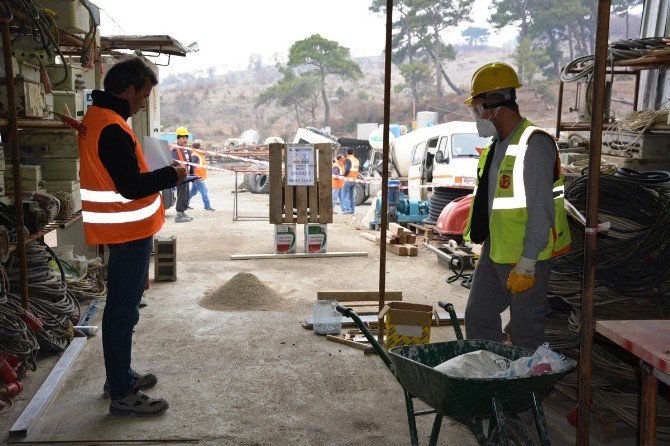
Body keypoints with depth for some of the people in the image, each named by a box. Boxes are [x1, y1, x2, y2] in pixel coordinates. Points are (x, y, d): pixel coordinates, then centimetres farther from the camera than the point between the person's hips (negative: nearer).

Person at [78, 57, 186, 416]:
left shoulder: (96, 118, 12)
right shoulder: (112, 128, -21)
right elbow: (131, 187, -25)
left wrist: (159, 174, 9)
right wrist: (171, 175, -11)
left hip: (121, 231, 11)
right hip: (128, 232, -11)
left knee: (122, 306, 19)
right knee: (123, 310, -3)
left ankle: (119, 376, 33)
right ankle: (122, 395, 8)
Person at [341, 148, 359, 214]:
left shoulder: (348, 160, -12)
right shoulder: (356, 160, 12)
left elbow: (347, 170, -21)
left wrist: (343, 175, -11)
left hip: (348, 180, -8)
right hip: (354, 180, 8)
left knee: (345, 195, -2)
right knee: (351, 195, 15)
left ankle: (346, 209, -9)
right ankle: (352, 209, 14)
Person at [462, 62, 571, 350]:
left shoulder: (534, 145, -18)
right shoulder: (497, 145, 12)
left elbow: (541, 211, -22)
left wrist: (527, 264, -22)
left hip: (526, 258, -9)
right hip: (494, 251, 9)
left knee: (525, 331, 3)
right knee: (478, 318, 14)